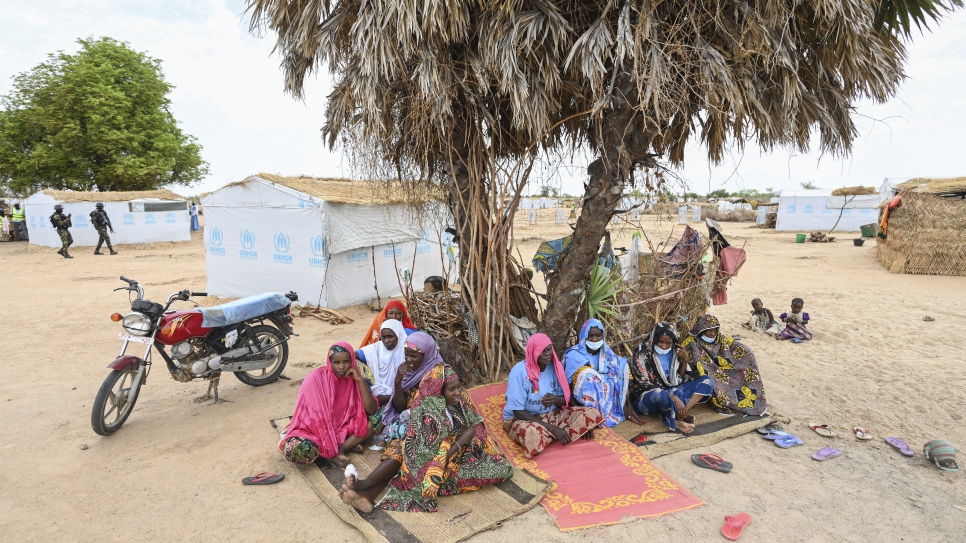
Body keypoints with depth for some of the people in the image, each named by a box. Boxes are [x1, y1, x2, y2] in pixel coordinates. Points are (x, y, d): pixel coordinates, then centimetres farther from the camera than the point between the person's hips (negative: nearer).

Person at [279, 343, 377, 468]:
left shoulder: (353, 378, -7)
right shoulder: (316, 378, -18)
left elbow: (371, 410, -15)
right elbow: (306, 415, -14)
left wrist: (360, 380, -23)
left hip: (342, 428, 3)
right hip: (315, 429, -3)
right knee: (296, 450, -34)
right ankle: (348, 444, -18)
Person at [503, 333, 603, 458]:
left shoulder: (554, 366, -4)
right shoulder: (519, 372, -19)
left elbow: (565, 399, 3)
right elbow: (518, 411, -20)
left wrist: (555, 399, -23)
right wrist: (551, 428, -25)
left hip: (552, 415, 5)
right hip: (521, 419, -5)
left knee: (593, 414, -12)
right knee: (533, 434, -42)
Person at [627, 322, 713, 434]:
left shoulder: (674, 351, 2)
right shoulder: (642, 353, -14)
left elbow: (678, 380, 7)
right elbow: (645, 384, -20)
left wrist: (685, 361, -10)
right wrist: (673, 398, -28)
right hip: (646, 396, -7)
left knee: (706, 380, -6)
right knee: (662, 395, -43)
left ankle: (679, 414, -22)